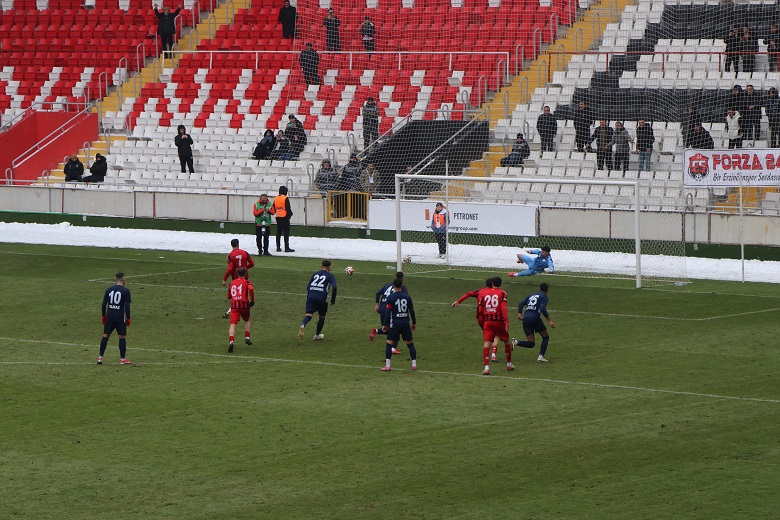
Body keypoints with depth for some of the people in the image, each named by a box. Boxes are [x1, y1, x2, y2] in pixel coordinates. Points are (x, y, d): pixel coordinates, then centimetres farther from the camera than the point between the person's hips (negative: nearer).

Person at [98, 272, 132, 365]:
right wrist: (128, 319, -2)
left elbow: (104, 304, 5)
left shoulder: (109, 290, 5)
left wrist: (103, 316, 15)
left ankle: (100, 357, 5)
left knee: (105, 336, 9)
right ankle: (123, 359, 4)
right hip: (120, 318, -4)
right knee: (122, 337, 4)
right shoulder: (125, 291, -6)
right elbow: (127, 306, -10)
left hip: (109, 317, 4)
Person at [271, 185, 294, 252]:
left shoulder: (275, 199, 9)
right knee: (286, 233, -4)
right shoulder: (285, 198, -11)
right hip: (285, 217, -7)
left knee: (278, 233, 12)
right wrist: (290, 214, 1)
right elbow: (288, 208, -14)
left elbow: (273, 209, 13)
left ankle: (278, 247, 14)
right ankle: (286, 248, -7)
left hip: (278, 218, 7)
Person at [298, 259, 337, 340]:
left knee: (308, 315, -11)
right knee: (322, 317, 20)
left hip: (311, 297, 2)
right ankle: (317, 335, 29)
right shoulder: (330, 276, 7)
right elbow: (334, 287, -8)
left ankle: (302, 325, -43)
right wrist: (333, 300, 2)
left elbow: (308, 287, 18)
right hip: (322, 299, -2)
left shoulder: (315, 274, 20)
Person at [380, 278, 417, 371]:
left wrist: (385, 324, -3)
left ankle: (387, 366, -3)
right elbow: (412, 311, 6)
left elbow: (388, 312, -9)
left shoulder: (391, 297, -7)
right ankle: (414, 365, 11)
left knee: (389, 343, 2)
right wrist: (414, 323, 15)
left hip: (395, 323, -3)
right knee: (410, 343, 11)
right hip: (405, 322, 3)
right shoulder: (407, 297, 3)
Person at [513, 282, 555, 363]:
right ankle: (540, 357, 3)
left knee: (531, 343, 9)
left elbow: (521, 304, 14)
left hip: (525, 319, 6)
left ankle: (516, 342, -18)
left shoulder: (531, 296, 24)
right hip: (535, 318, -6)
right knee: (546, 337, 16)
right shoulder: (544, 296, 3)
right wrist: (550, 320, -13)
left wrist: (519, 313, 8)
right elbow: (542, 308, -12)